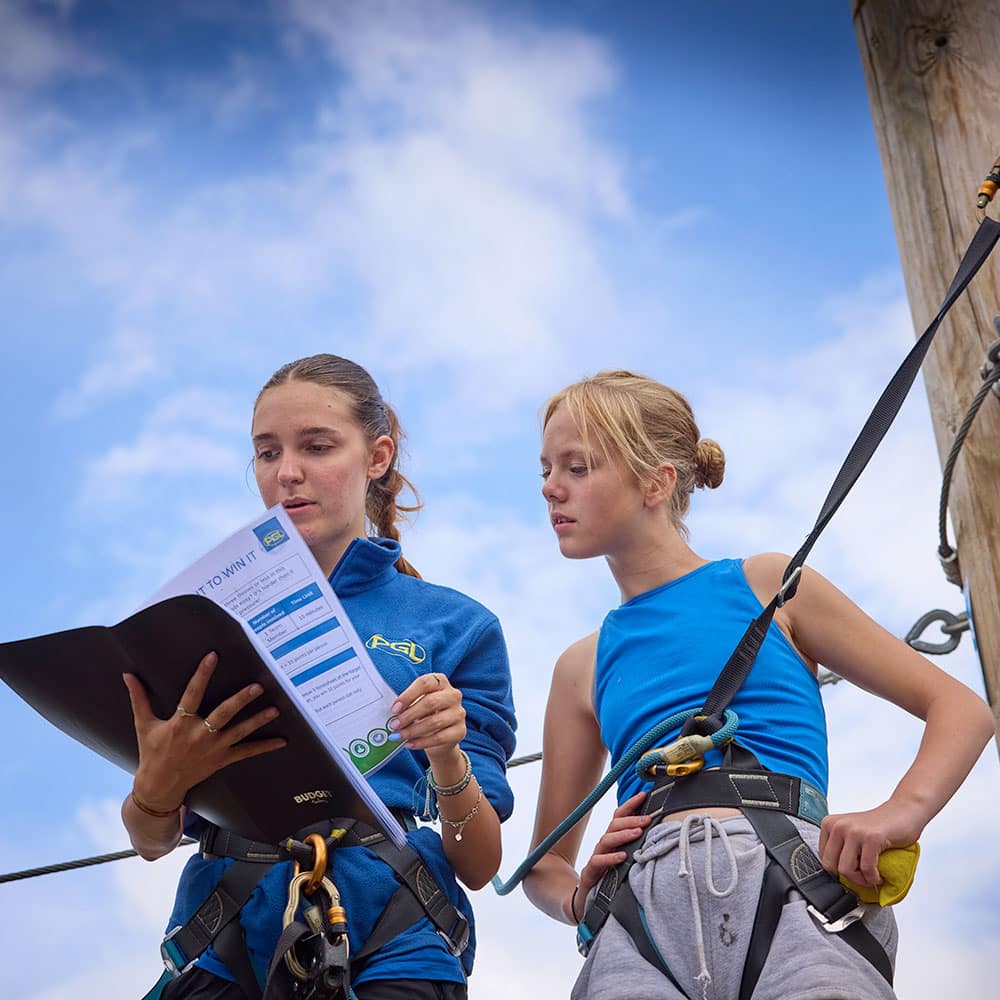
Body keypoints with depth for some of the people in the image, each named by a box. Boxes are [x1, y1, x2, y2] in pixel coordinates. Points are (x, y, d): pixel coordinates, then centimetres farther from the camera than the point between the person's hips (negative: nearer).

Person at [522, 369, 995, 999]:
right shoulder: (583, 667, 24)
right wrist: (578, 897, 5)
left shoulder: (770, 586, 15)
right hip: (642, 905, 2)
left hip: (787, 881, -2)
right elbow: (545, 865, 30)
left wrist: (900, 814, -7)